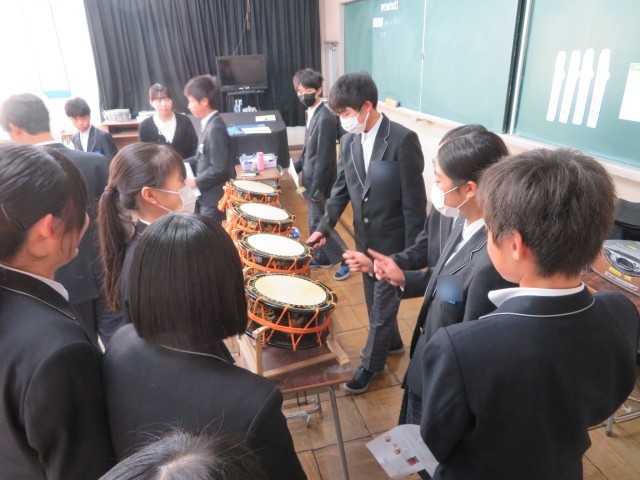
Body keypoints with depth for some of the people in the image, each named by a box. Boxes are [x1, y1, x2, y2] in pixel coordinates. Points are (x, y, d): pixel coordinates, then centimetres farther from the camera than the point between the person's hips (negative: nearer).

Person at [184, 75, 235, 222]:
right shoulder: (209, 123, 8)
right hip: (210, 195, 9)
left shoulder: (215, 128, -21)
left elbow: (219, 168, -24)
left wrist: (196, 182, -15)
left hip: (214, 197, -9)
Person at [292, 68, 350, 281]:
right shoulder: (313, 113, 8)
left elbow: (324, 158, -24)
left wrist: (316, 189, -22)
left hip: (320, 182, -9)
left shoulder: (325, 117, -22)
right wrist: (296, 166, 11)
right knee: (315, 221, 18)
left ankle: (346, 259, 14)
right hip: (312, 179, 9)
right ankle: (322, 257, 34)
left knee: (319, 223, 0)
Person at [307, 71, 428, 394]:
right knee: (377, 301, 21)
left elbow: (414, 201, -17)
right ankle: (390, 342, 46)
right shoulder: (349, 141, 0)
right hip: (365, 238, 6)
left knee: (382, 305, 8)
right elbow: (341, 188, 8)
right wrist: (325, 227, 1)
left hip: (394, 241, -6)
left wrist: (412, 253, -15)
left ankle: (370, 364, 26)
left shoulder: (403, 140, -19)